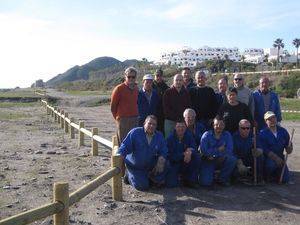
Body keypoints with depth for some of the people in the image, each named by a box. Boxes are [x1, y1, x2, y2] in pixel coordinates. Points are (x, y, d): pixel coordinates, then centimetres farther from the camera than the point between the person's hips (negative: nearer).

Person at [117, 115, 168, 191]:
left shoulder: (159, 136, -1)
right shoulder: (135, 132, -14)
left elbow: (163, 151, -4)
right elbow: (125, 146, -18)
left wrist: (161, 159, -26)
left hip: (150, 165, 4)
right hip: (135, 166, -3)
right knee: (143, 186, -14)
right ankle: (129, 174, 15)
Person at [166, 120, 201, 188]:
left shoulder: (189, 136, -3)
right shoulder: (170, 138, -12)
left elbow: (193, 148, -13)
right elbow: (170, 155, -17)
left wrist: (190, 152, -37)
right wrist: (184, 154, -29)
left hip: (186, 164, 3)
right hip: (174, 163, -3)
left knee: (197, 157, -24)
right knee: (171, 184, -21)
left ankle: (190, 180, -7)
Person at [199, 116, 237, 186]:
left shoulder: (227, 135, 0)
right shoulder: (207, 135, -6)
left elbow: (229, 150, -14)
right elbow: (203, 150, -17)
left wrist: (213, 155, -21)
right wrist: (218, 150, -15)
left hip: (220, 161, 3)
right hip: (208, 162, -3)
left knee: (232, 159, -27)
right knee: (206, 182, -22)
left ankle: (222, 179, -5)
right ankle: (206, 174, 16)